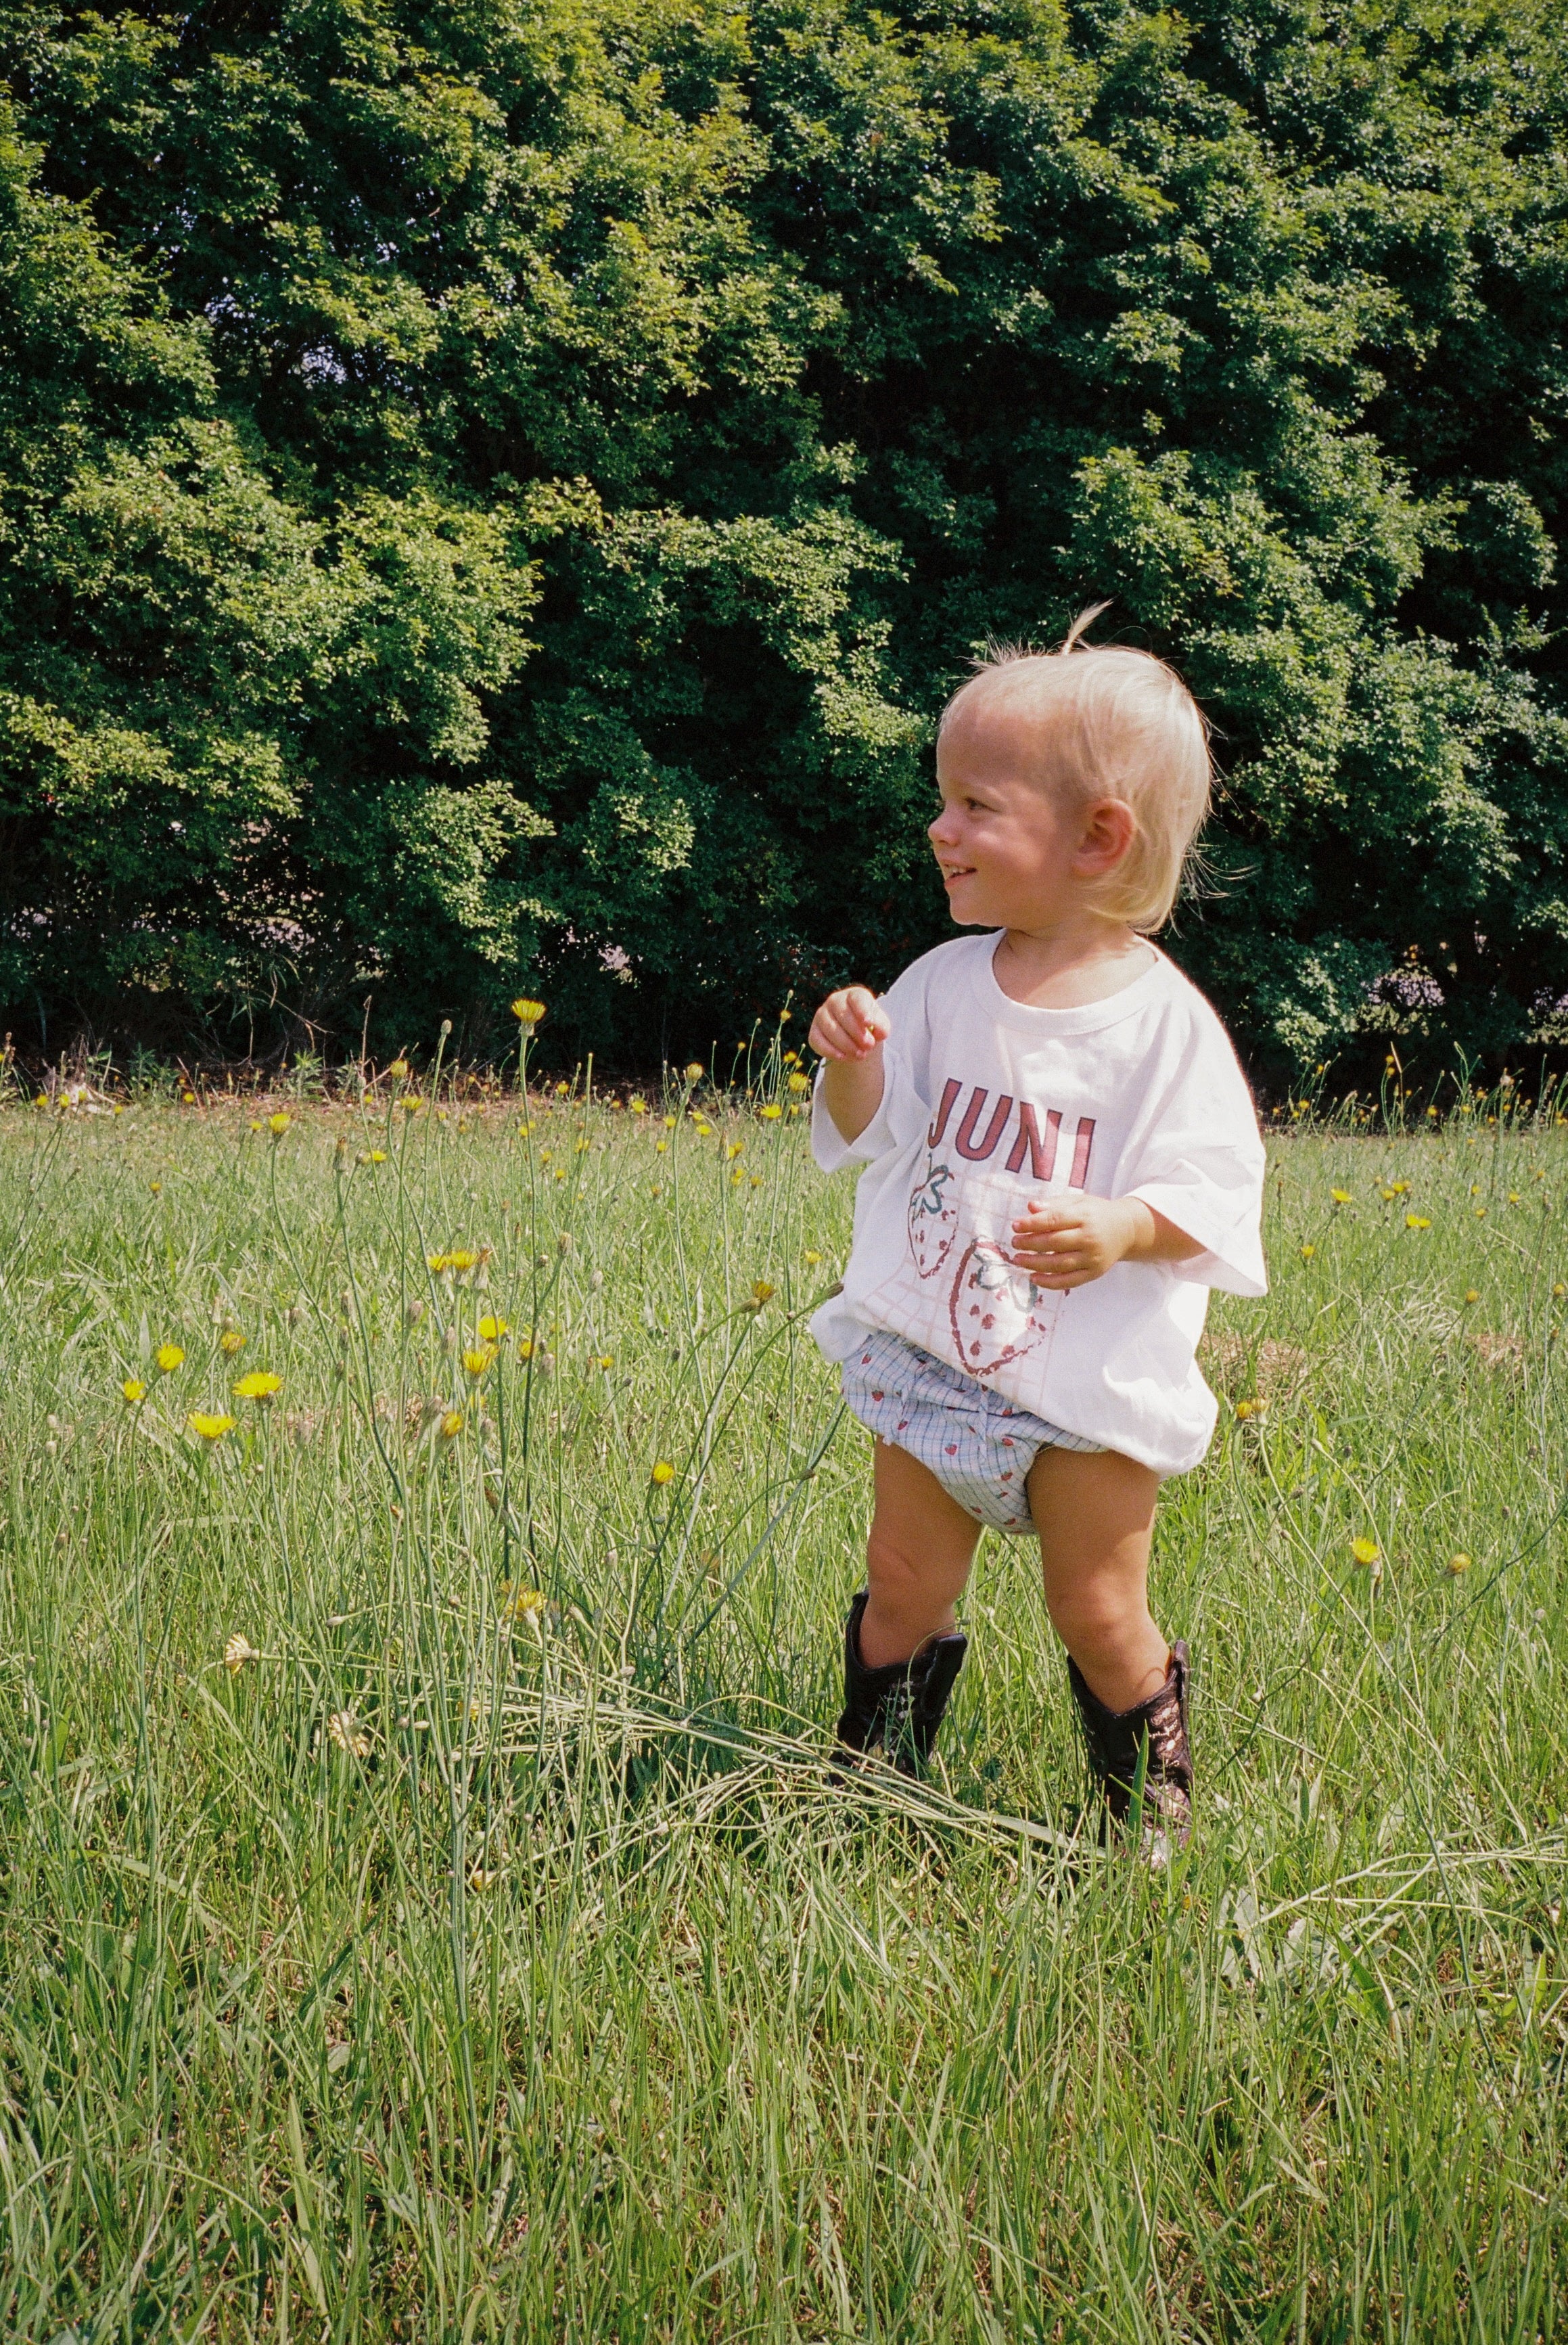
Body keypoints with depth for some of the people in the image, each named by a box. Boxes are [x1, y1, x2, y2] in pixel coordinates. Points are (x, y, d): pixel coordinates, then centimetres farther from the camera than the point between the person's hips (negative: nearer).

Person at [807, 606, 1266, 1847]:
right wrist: (851, 1066, -15)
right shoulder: (946, 983, -1)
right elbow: (876, 1139, 5)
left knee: (1101, 1614, 7)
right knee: (905, 1588, 12)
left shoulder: (1165, 1022, -14)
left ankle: (1150, 1807, 30)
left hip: (1094, 1377, -4)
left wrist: (1124, 1228, -32)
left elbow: (1216, 1191, -13)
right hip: (933, 1357, 4)